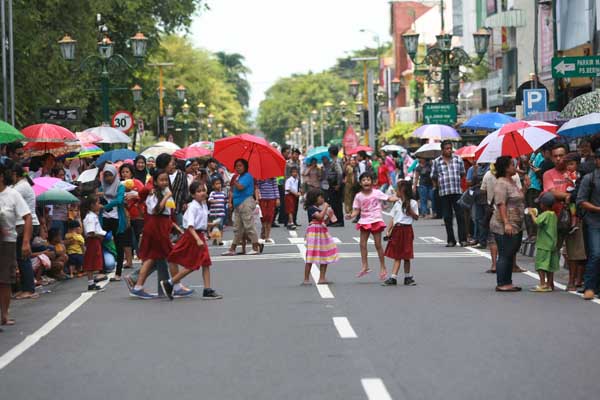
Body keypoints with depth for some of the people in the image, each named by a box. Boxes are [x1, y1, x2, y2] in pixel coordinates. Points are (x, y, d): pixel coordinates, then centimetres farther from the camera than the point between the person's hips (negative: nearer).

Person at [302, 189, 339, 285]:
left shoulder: (320, 208, 15)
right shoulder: (311, 208, -12)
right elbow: (319, 216, -27)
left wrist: (329, 216, 3)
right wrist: (325, 207, -16)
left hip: (322, 233, 9)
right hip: (314, 233, -9)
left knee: (325, 256, 8)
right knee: (311, 256, -7)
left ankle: (322, 278, 13)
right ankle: (306, 279, -3)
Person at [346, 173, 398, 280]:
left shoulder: (377, 193, -4)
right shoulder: (359, 196, 2)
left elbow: (388, 198, -6)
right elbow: (356, 210, 5)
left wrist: (399, 198, -23)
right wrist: (351, 215, -14)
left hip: (376, 221, -3)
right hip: (364, 222, 3)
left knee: (378, 244, 0)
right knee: (362, 244, -3)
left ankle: (383, 267, 10)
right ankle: (365, 266, 5)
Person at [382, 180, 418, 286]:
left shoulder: (412, 203, -2)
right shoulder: (397, 203, 13)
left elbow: (416, 217, -2)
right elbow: (393, 218, 11)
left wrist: (410, 210, -17)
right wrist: (388, 230, 2)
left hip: (406, 229, -5)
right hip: (396, 229, 5)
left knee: (406, 256, 1)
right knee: (397, 256, 3)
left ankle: (407, 278, 13)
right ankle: (393, 278, 0)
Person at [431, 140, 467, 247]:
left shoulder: (458, 159, 8)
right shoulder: (436, 162, 6)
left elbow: (462, 173, 17)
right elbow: (433, 177, 14)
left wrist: (456, 182, 10)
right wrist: (438, 186, 6)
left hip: (457, 191, 0)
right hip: (444, 193, 0)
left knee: (460, 215, -3)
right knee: (447, 217, 3)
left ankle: (463, 239, 1)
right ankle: (451, 240, 9)